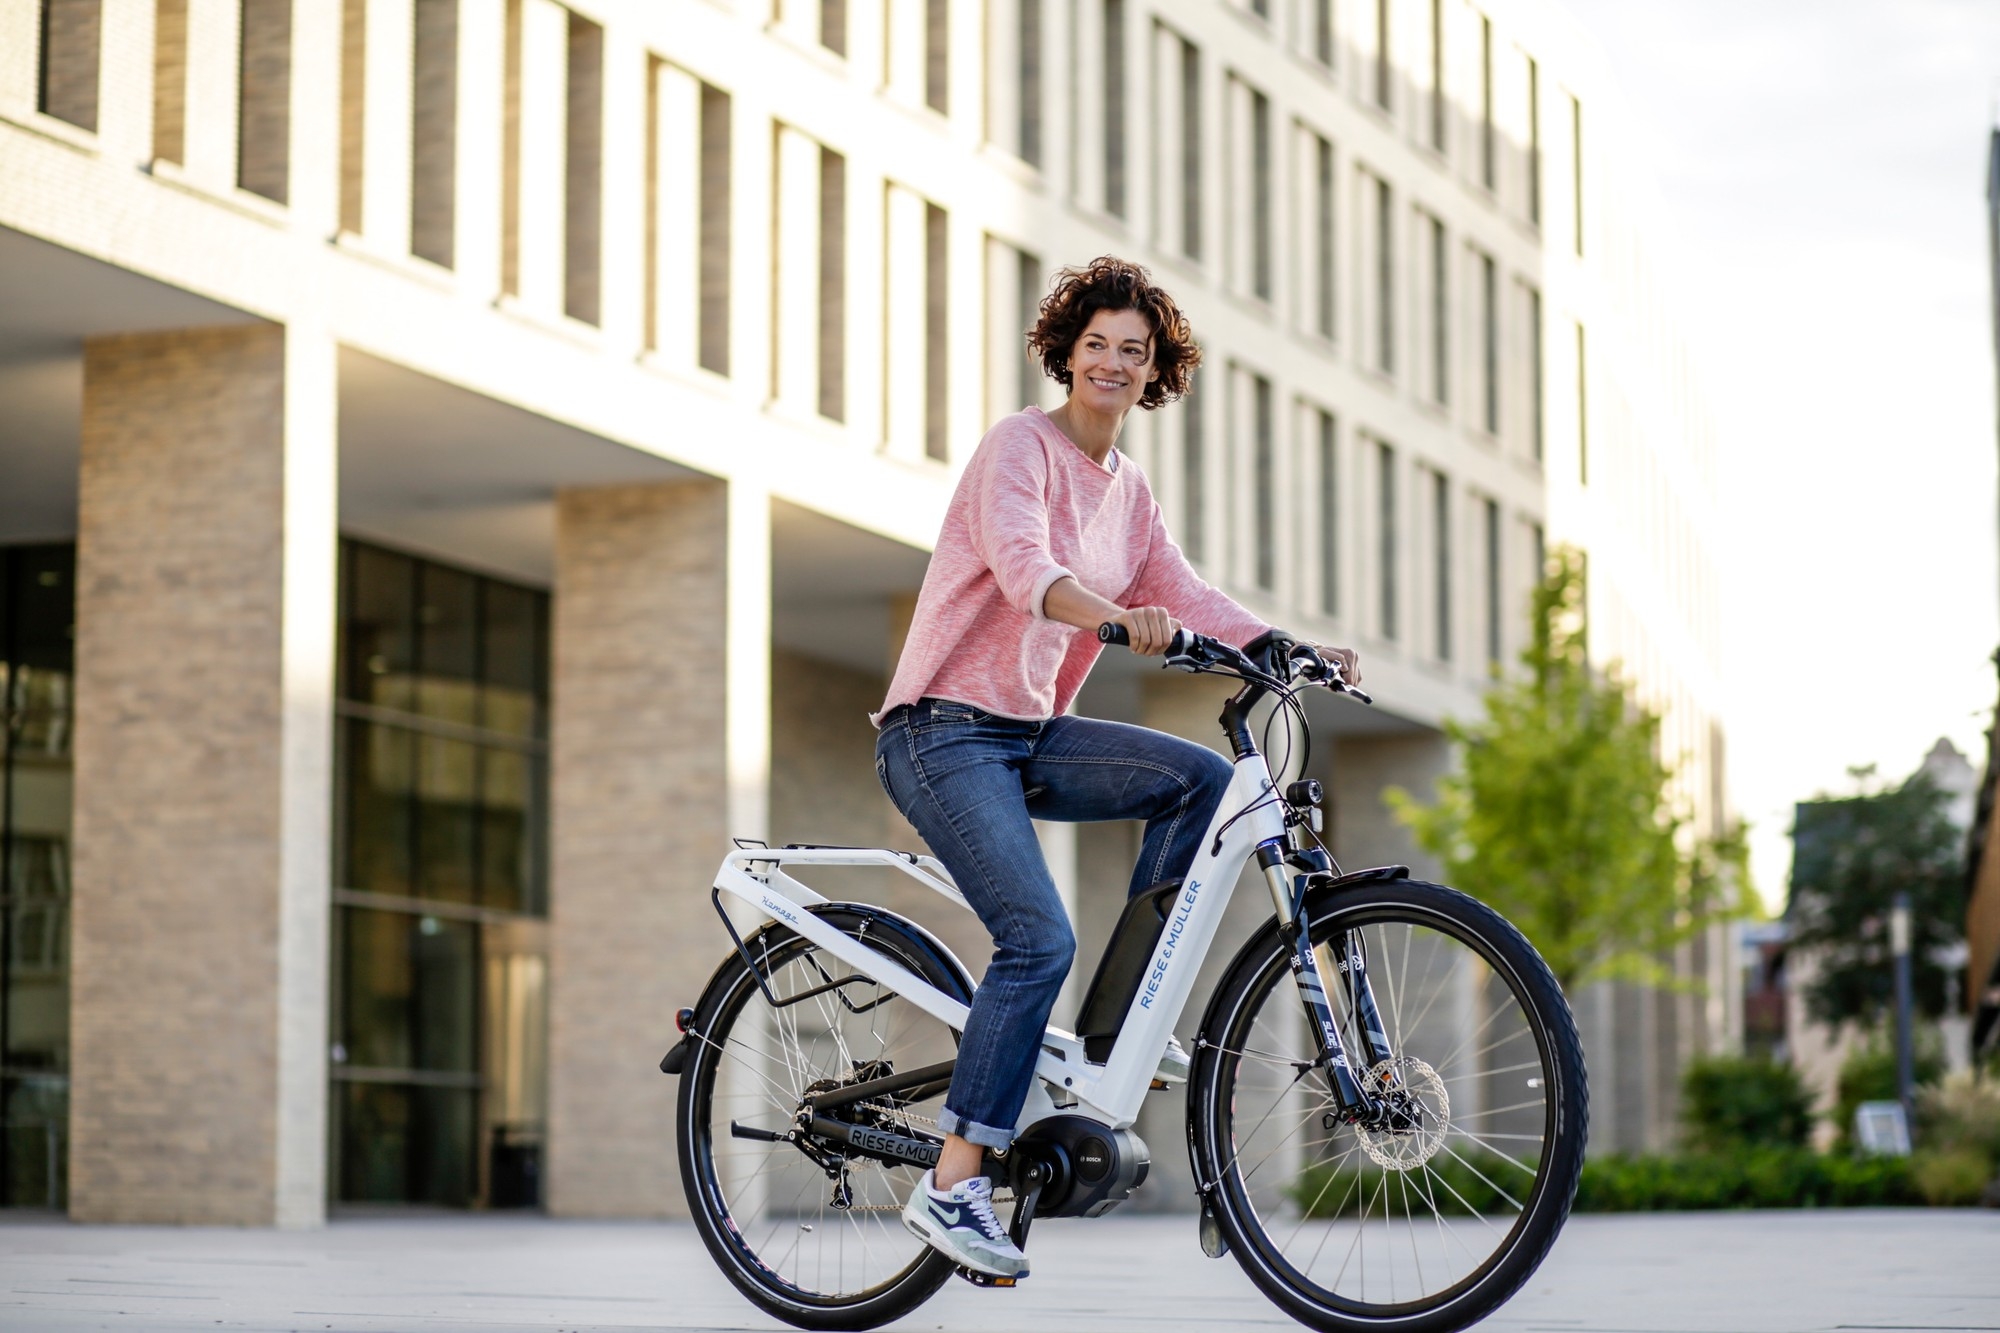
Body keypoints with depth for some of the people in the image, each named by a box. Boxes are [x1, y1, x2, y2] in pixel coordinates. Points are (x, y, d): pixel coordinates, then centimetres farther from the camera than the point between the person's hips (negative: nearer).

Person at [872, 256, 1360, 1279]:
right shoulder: (1021, 446, -10)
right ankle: (952, 1186, -17)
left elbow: (1188, 596, 7)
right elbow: (1023, 568, -27)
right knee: (1040, 938, -21)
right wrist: (1117, 615, -46)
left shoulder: (1128, 490, 14)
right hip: (945, 732, -8)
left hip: (1031, 734, 8)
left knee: (1201, 779, -11)